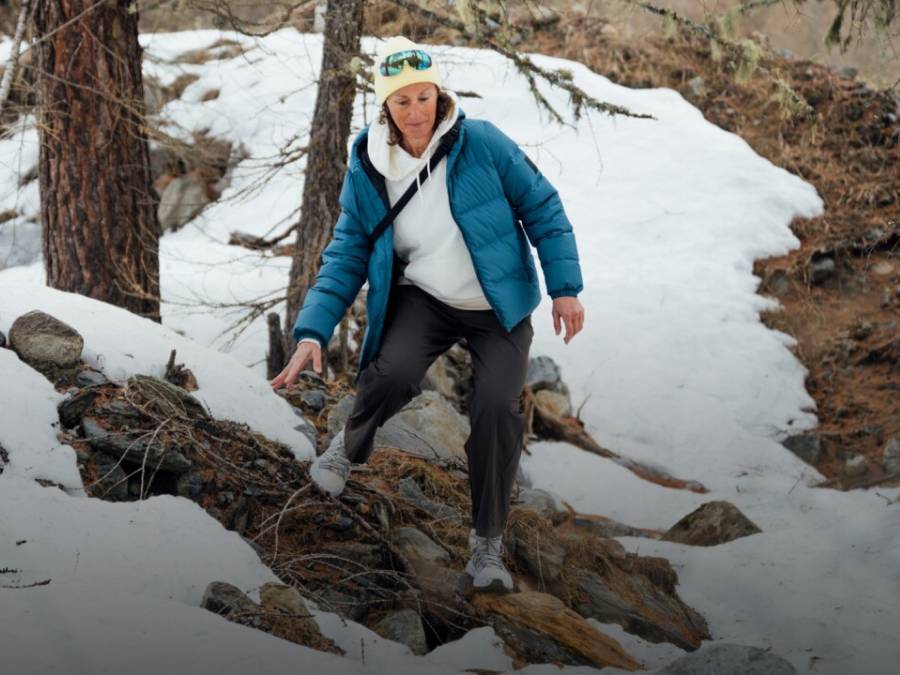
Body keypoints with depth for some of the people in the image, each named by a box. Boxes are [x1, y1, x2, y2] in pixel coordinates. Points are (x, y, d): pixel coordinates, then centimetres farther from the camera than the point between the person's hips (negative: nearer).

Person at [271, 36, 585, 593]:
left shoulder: (481, 143, -15)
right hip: (423, 300, 1)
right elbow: (347, 256, -1)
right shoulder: (368, 171, -7)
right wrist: (313, 332, -11)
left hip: (499, 309, -1)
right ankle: (352, 446, 6)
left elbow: (542, 208, -6)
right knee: (394, 373, -29)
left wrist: (565, 286, -8)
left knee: (498, 406, -20)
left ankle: (488, 542, -2)